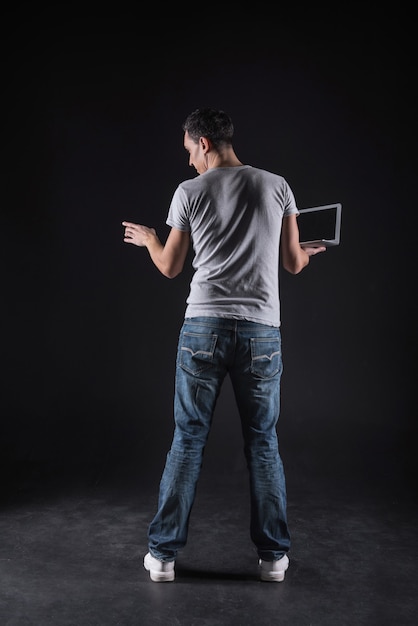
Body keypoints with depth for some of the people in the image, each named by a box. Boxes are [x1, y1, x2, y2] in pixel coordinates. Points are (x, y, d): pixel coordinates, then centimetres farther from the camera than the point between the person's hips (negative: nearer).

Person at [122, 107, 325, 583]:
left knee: (187, 440, 9)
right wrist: (308, 253, 33)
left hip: (204, 327, -1)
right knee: (263, 442, 13)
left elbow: (170, 267, 9)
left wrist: (147, 238, 30)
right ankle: (273, 555, 21)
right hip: (261, 331, 1)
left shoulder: (189, 191, 2)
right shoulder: (276, 186, 6)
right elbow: (293, 263, 8)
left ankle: (163, 553, 17)